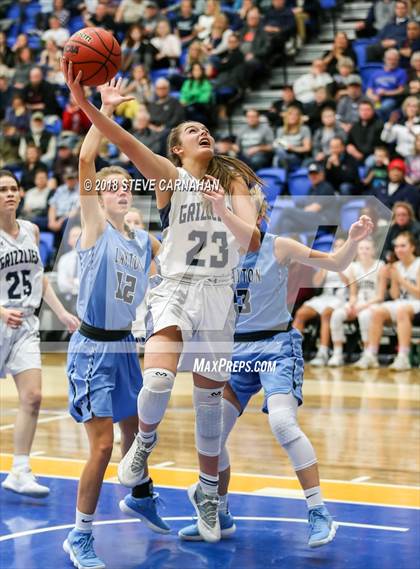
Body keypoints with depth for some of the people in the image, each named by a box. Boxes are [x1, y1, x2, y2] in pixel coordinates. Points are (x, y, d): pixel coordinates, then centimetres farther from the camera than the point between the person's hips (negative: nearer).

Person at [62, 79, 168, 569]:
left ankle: (140, 498, 48)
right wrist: (104, 110, -29)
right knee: (102, 444, -11)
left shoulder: (143, 242, 9)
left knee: (137, 427, 21)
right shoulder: (94, 227, -9)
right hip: (93, 348, -7)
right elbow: (85, 163, -23)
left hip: (125, 345, 7)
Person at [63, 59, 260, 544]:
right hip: (174, 288, -3)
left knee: (209, 399, 8)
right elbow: (126, 144, -17)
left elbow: (251, 242, 0)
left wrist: (222, 209, -20)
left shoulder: (232, 181, 12)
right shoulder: (170, 176, 1)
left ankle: (207, 491, 26)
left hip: (218, 295, 3)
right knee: (157, 380, -27)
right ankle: (144, 441, 5)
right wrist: (85, 104, -33)